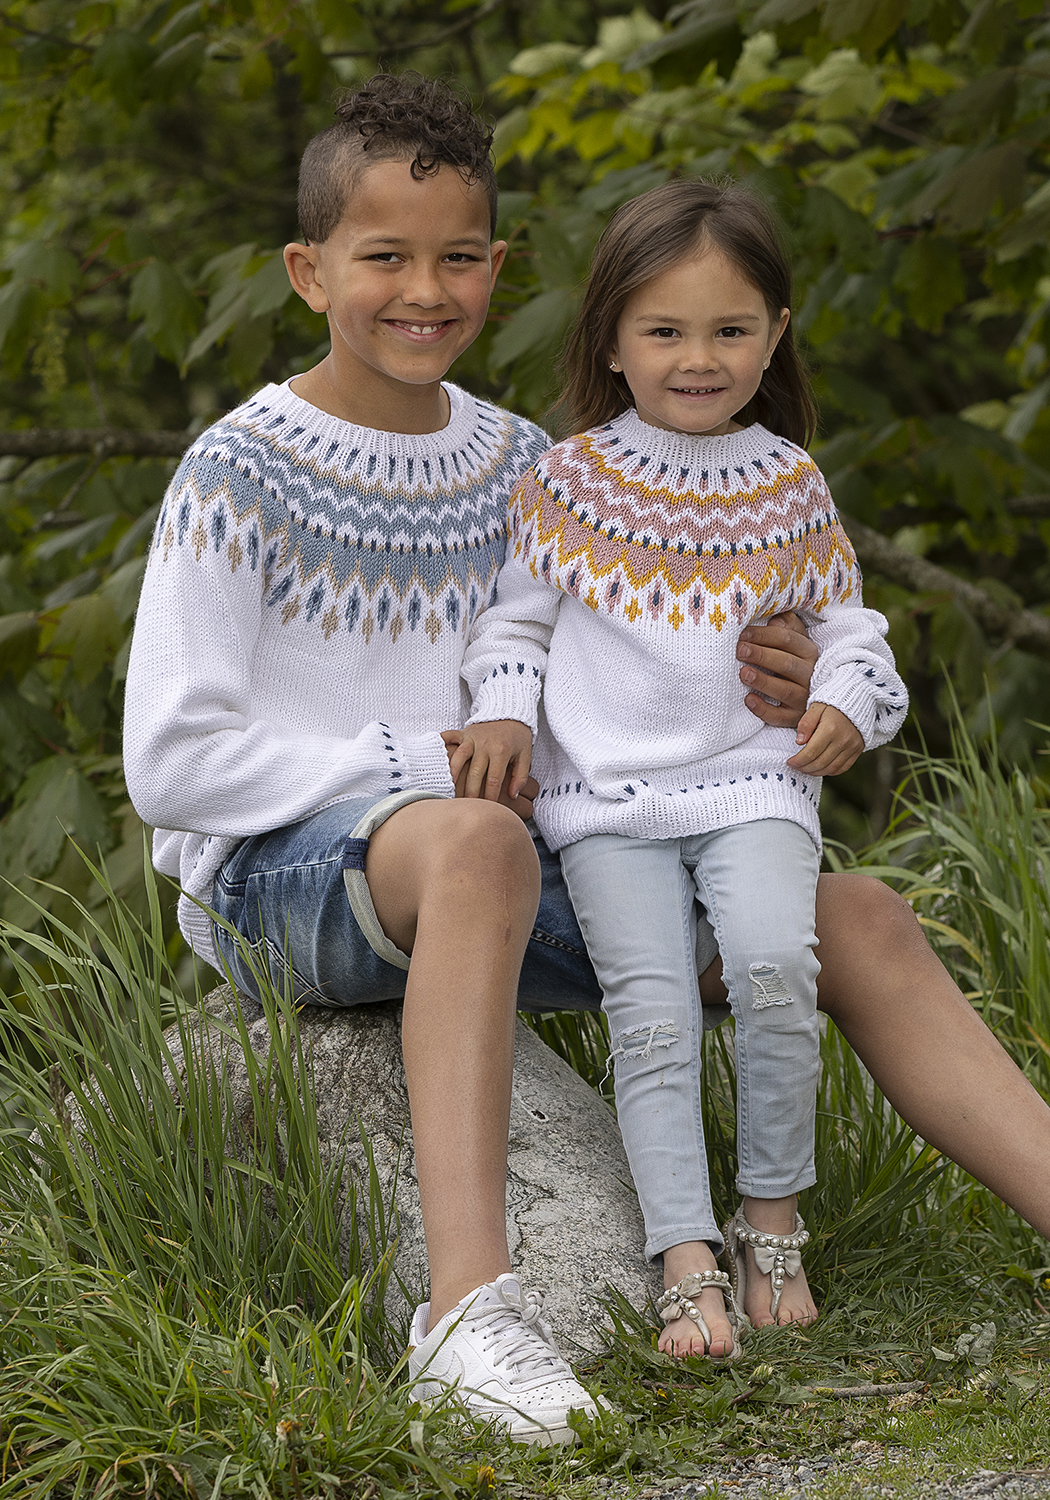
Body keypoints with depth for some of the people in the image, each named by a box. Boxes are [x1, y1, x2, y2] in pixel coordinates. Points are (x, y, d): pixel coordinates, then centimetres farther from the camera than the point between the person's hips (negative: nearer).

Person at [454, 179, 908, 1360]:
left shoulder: (788, 484, 8)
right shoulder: (571, 483, 4)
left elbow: (843, 618, 17)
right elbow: (515, 616, 13)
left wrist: (851, 698, -2)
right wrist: (502, 708, -5)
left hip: (753, 781, 0)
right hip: (608, 793, 0)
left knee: (774, 963, -24)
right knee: (651, 1012, -16)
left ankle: (773, 1218, -8)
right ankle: (687, 1263, -16)